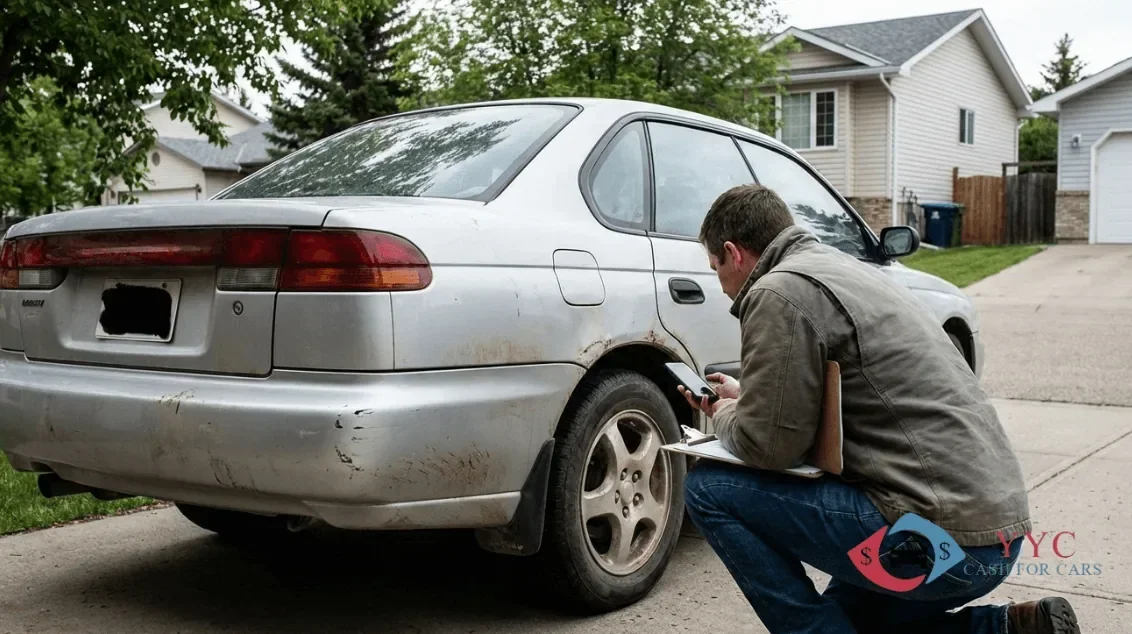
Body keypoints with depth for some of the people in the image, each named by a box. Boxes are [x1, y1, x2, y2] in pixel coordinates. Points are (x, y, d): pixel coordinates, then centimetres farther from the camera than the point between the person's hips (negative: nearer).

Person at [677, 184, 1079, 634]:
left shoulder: (780, 291, -12)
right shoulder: (842, 267, 17)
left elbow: (768, 445, -14)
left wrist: (724, 418, 6)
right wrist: (744, 398, 29)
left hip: (941, 537, -10)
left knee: (710, 489, -5)